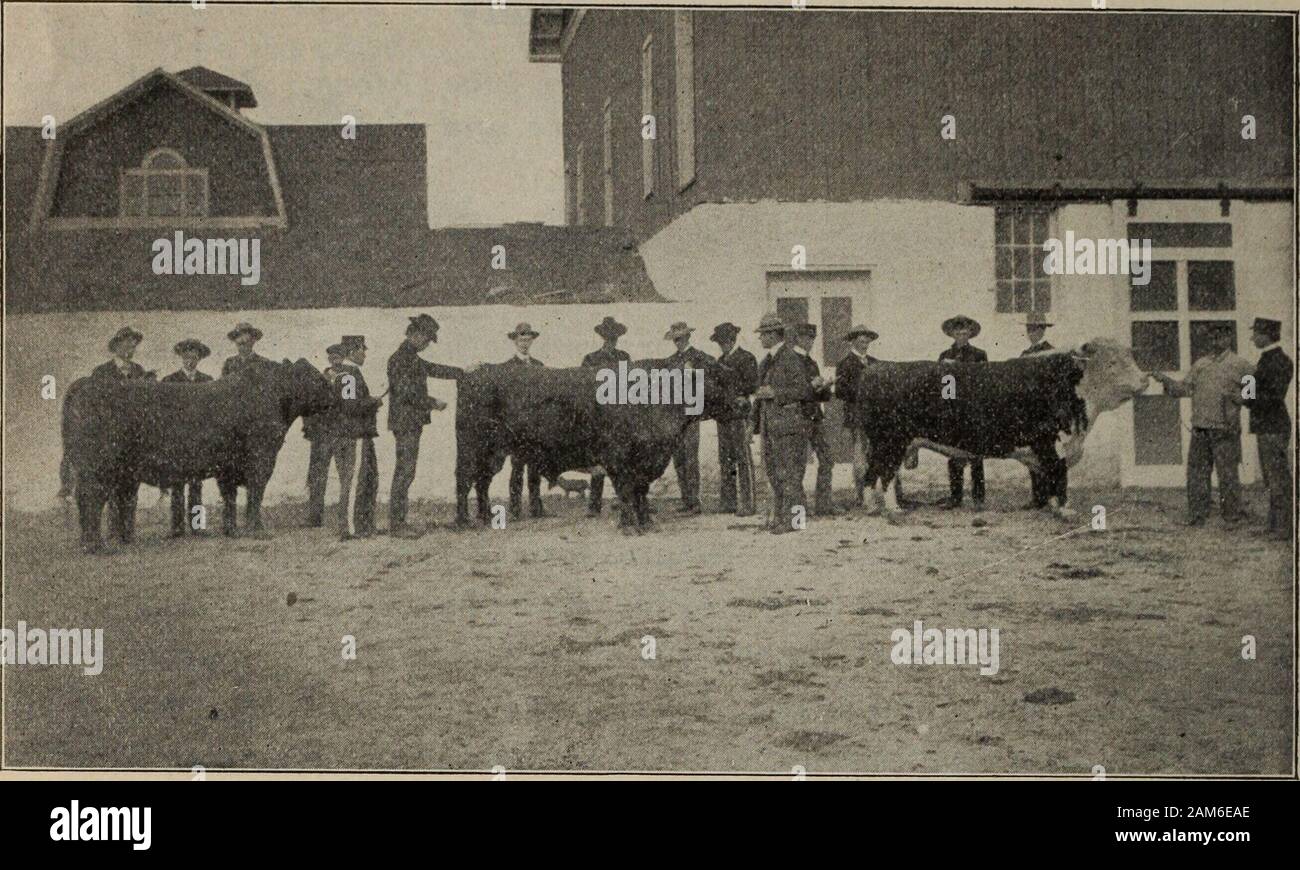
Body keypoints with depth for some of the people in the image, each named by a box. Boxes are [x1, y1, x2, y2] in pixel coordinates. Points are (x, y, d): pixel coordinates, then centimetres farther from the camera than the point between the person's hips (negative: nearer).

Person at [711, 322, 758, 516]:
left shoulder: (746, 358, -4)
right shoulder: (721, 360, 19)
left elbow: (752, 384, -10)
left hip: (739, 414, -7)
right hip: (723, 414, 7)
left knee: (743, 458, -7)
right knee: (725, 460, 8)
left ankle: (747, 504, -7)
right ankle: (728, 501, 14)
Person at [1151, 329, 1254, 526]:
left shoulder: (1239, 365, 0)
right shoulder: (1200, 364, 15)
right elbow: (1185, 388, 15)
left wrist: (1235, 396, -16)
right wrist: (1165, 380, 2)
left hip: (1224, 429, -5)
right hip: (1200, 429, 5)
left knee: (1227, 473, -1)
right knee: (1196, 473, 6)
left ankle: (1232, 515, 8)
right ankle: (1196, 516, 13)